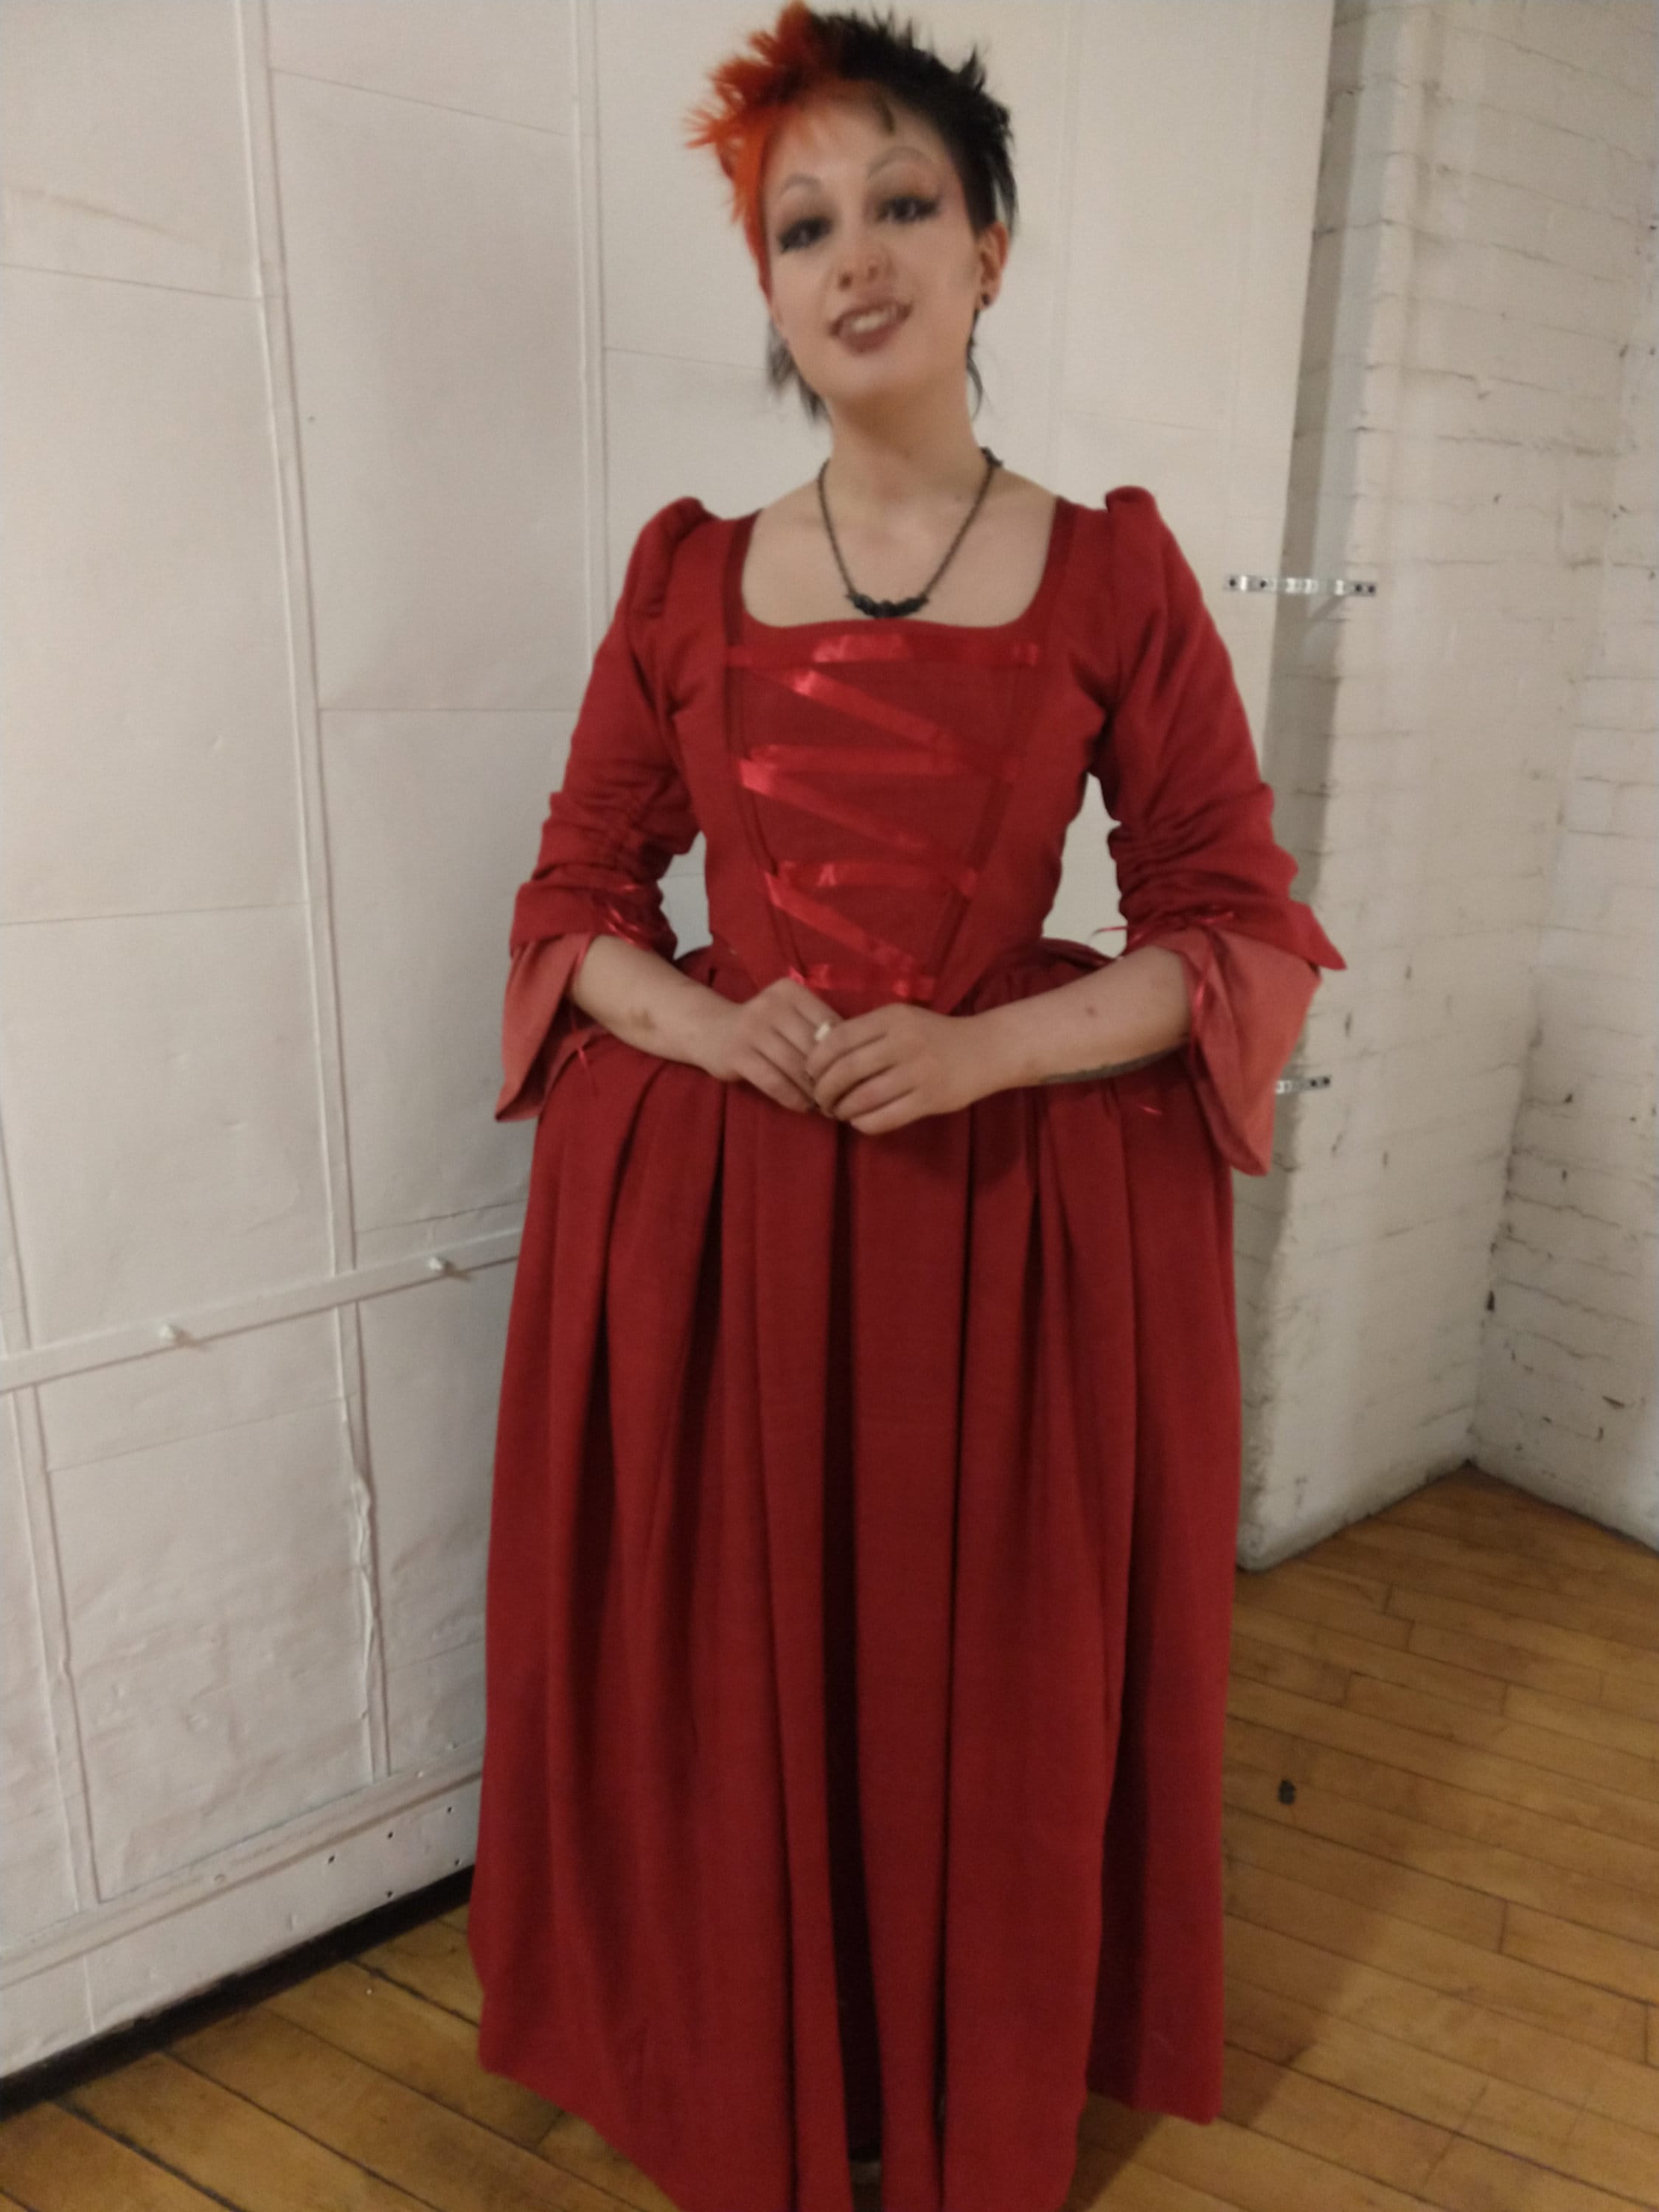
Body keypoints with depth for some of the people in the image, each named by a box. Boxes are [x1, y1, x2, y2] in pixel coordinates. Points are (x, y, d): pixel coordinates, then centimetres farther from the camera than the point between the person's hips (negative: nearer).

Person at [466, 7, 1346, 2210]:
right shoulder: (686, 575, 6)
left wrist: (976, 1052, -17)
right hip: (703, 1214, 2)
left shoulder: (1112, 569, 0)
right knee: (727, 1688, 11)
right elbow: (574, 903, 8)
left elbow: (1239, 928, -1)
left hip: (1024, 1216, -1)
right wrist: (716, 1027, -13)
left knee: (990, 1699, 11)